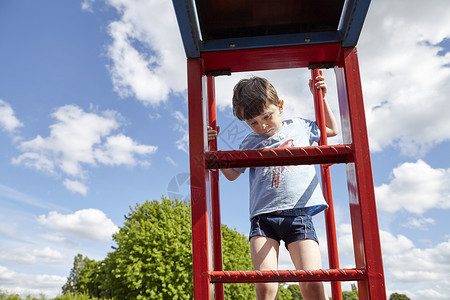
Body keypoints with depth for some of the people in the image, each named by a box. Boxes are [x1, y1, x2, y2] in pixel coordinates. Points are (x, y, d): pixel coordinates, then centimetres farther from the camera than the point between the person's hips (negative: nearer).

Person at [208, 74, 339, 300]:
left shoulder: (300, 126, 19)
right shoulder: (249, 144, 18)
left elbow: (332, 130, 35)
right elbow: (231, 173, 28)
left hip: (298, 214, 0)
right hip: (263, 217, 1)